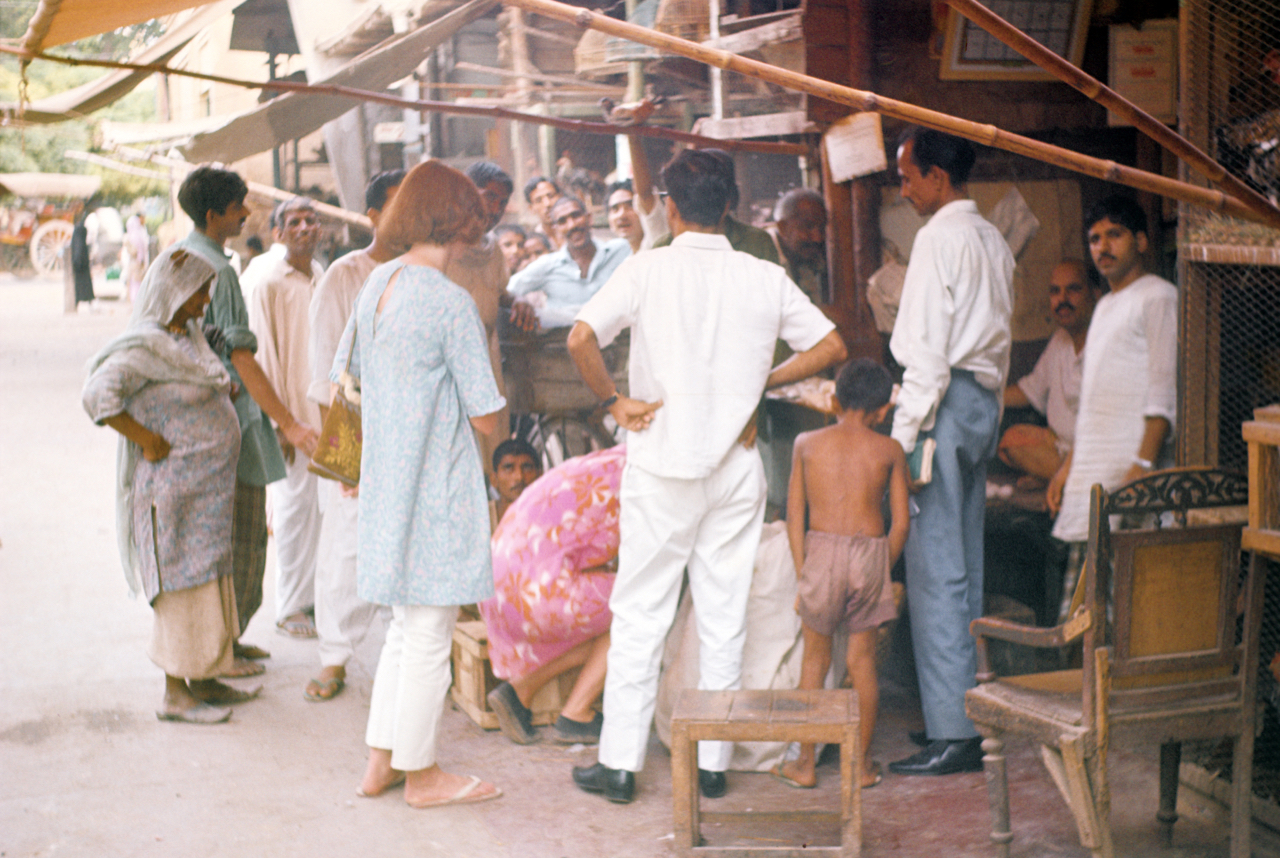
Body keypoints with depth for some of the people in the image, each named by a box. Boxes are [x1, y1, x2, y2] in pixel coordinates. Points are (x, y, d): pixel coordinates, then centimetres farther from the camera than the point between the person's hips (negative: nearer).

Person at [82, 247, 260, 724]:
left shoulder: (189, 334, 11)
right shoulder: (146, 346, -18)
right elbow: (98, 394, -29)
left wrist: (223, 386, 14)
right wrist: (147, 439, -23)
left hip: (206, 487, 9)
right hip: (173, 489, -9)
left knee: (210, 582, 15)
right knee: (182, 586, -3)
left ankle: (204, 681, 27)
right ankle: (175, 695, 8)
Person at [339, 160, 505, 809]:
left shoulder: (376, 282, 5)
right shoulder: (452, 303, -18)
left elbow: (346, 374, 16)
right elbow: (485, 418, -15)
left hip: (385, 481, 8)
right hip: (437, 484, -8)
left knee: (406, 623, 20)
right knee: (430, 633, 5)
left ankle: (380, 761, 26)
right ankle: (420, 773, 17)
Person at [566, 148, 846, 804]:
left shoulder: (648, 269, -6)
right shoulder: (766, 278, 2)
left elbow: (581, 338, -17)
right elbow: (832, 347, 3)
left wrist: (614, 401, -4)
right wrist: (762, 381, 9)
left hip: (662, 464, -2)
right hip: (736, 466, 2)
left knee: (640, 615, 6)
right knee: (724, 616, 10)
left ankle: (619, 763, 9)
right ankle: (713, 763, 17)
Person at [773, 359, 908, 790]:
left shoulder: (807, 443, 7)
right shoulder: (889, 450, 6)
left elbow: (794, 515, 6)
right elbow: (900, 522, 5)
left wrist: (802, 575, 9)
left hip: (822, 550, 0)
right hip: (870, 552, 0)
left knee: (815, 657, 12)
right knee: (862, 658, 11)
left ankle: (805, 763, 16)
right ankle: (861, 762, 18)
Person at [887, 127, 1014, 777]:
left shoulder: (940, 237, -11)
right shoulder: (993, 240, 15)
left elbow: (928, 351, -17)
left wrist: (903, 435, -16)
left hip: (945, 402, -9)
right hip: (985, 403, 9)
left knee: (935, 572, -7)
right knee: (965, 568, 13)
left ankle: (953, 735, -6)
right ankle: (970, 713, 19)